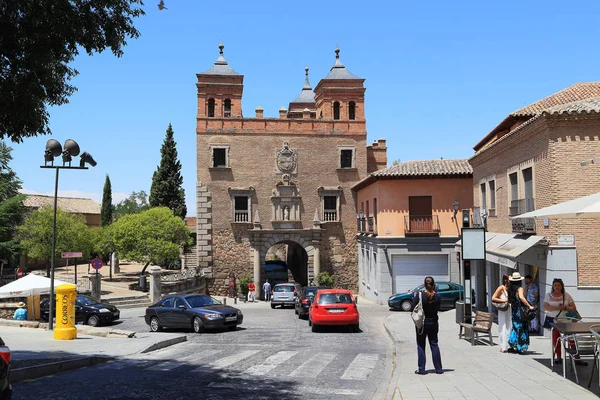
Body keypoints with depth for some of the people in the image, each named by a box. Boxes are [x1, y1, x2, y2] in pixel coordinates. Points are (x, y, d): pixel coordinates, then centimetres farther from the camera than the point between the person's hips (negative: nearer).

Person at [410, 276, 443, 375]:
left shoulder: (419, 295, -16)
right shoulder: (437, 297, -8)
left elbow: (412, 309, -12)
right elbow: (437, 308, 6)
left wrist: (414, 297, 1)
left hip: (421, 323, -2)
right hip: (433, 323, 2)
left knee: (421, 346, 7)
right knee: (434, 345, 13)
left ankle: (421, 369, 7)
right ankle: (438, 368, 16)